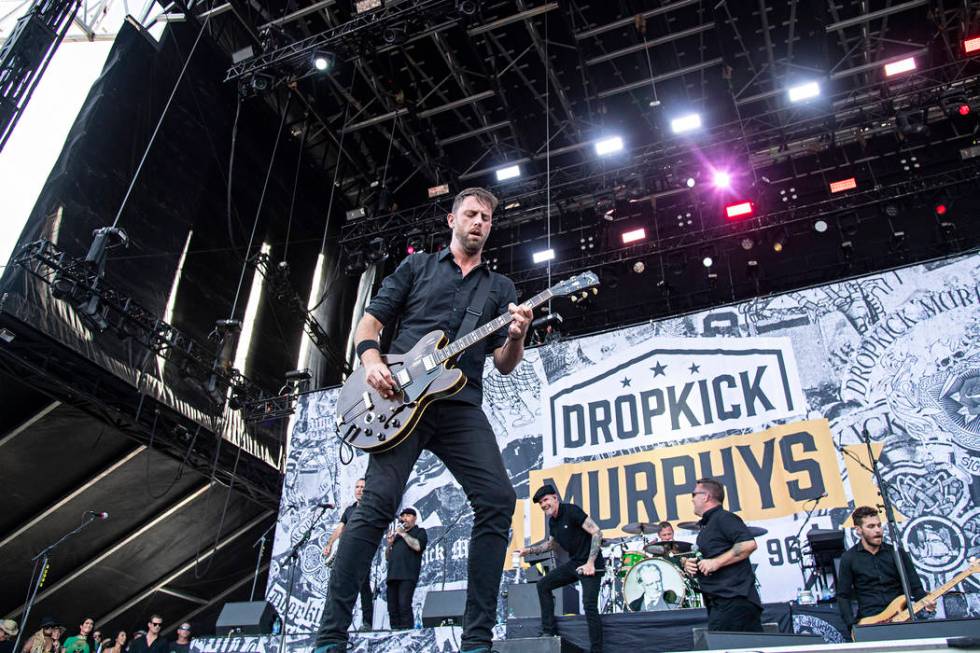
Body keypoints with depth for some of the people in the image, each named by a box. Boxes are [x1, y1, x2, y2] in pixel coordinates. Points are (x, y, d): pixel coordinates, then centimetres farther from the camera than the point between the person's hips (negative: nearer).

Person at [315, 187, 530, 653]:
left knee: (498, 498, -15)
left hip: (461, 406, 3)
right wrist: (372, 361, -8)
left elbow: (503, 365, 12)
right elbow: (369, 322, 13)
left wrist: (516, 338, -10)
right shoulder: (417, 265, 17)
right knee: (378, 502, -14)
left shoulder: (501, 288, 20)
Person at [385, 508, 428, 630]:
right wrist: (390, 543, 12)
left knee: (404, 605, -17)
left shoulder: (419, 532, 13)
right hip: (393, 575, 6)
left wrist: (403, 534, -2)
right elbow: (387, 557, 30)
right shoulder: (397, 534, 31)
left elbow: (417, 546, -9)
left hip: (407, 575, -6)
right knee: (392, 607, 0)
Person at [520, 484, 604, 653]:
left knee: (589, 605, -18)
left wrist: (590, 563, -23)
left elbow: (596, 532, -20)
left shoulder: (571, 511, -16)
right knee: (543, 585, 6)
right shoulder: (552, 521, 9)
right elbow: (551, 544, 28)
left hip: (591, 564, -9)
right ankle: (549, 632, 10)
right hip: (574, 563, 9)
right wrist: (530, 550, 15)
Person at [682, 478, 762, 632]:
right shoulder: (705, 526, 23)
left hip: (734, 600, -9)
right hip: (721, 602, 9)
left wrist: (716, 562, -19)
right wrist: (689, 564, 8)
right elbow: (706, 563, 30)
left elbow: (749, 544, -21)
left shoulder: (724, 518, -6)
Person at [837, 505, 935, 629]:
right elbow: (843, 596, 4)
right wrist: (853, 625, -8)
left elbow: (915, 586, 12)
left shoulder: (897, 553, 10)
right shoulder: (849, 558, 4)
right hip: (869, 621, -3)